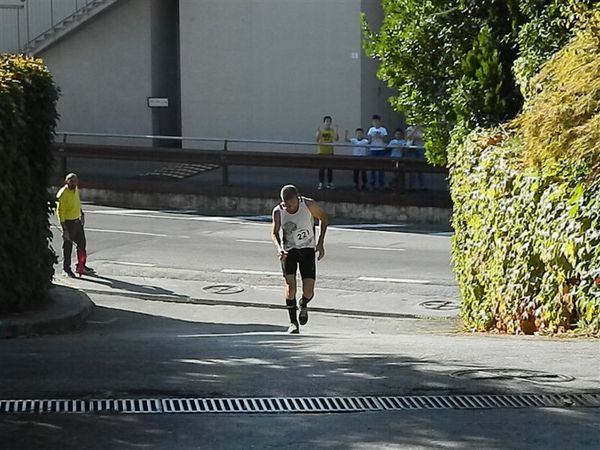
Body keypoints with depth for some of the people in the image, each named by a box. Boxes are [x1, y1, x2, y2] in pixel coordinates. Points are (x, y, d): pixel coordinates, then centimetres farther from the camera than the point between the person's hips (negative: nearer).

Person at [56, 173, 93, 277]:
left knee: (82, 243, 15)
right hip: (68, 222, -8)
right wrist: (64, 228, -23)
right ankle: (67, 269, 12)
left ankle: (81, 266, 28)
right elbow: (60, 211, -20)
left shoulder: (76, 189, 4)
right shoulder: (62, 194, -20)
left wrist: (82, 214, 24)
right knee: (68, 247, 2)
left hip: (77, 221, 8)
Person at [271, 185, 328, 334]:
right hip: (288, 249, 0)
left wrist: (320, 242, -3)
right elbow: (274, 233, -4)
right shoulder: (278, 211, -14)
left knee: (308, 290, -7)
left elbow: (324, 218, 1)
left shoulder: (309, 205, -16)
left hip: (307, 248, 0)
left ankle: (303, 305, 29)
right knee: (290, 285, -16)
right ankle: (293, 322, -3)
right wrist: (279, 247, -25)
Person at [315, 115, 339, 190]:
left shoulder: (332, 130, -1)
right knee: (321, 168, 1)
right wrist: (318, 132, -25)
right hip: (322, 151, -1)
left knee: (330, 168, 6)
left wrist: (336, 131, -22)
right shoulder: (320, 130, -3)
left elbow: (336, 139, -11)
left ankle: (330, 183, 14)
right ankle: (321, 183, 6)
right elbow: (317, 140, -11)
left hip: (330, 151, 1)